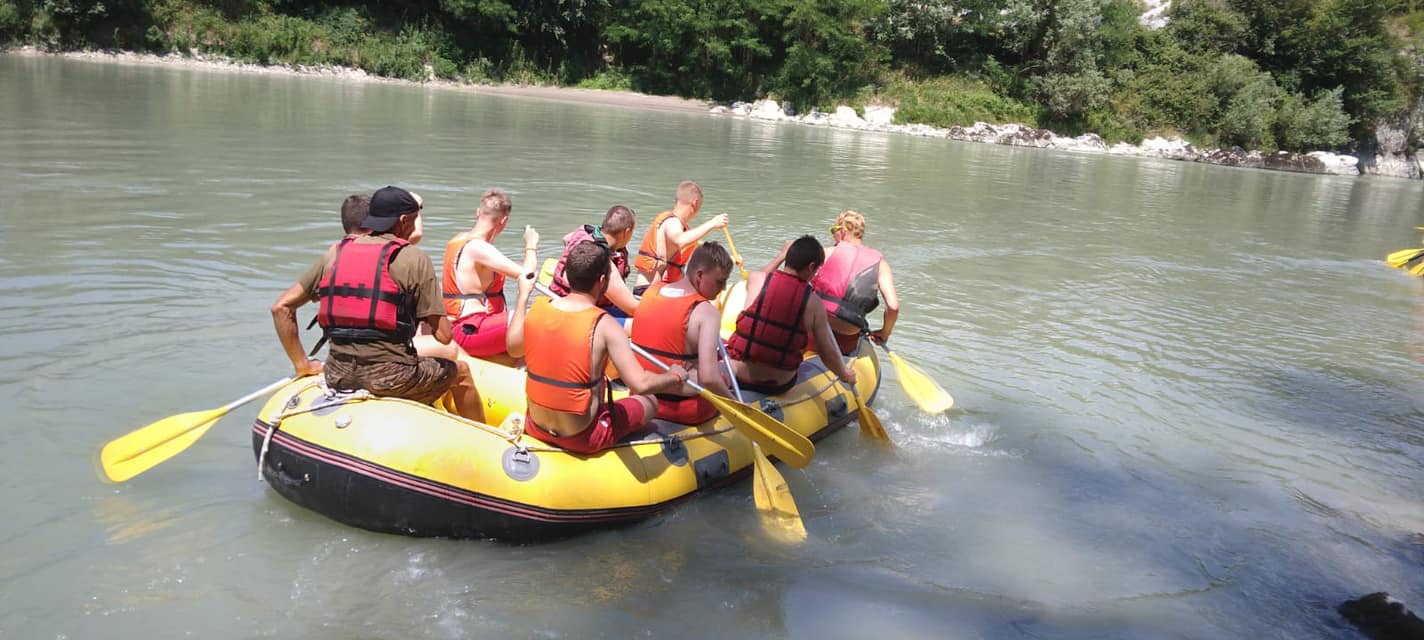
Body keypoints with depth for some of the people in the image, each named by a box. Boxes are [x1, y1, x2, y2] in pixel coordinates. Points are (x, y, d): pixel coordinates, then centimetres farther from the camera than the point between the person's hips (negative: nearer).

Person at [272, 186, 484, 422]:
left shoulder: (335, 254, 9)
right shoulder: (414, 259, -5)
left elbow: (281, 307, 9)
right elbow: (443, 335, -8)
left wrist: (302, 365, 14)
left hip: (336, 377, 5)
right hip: (391, 378, -5)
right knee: (461, 372, 22)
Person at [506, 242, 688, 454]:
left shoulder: (538, 309, -7)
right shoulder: (604, 325, -21)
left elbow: (512, 346, 13)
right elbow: (640, 384, -26)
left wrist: (523, 294, 23)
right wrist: (676, 376, -6)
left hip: (536, 428, 5)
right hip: (582, 440, -5)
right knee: (649, 402, 17)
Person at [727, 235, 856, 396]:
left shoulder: (756, 280, -8)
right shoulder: (814, 304, -9)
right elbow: (828, 355, -1)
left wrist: (782, 255, 33)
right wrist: (845, 375, 17)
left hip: (737, 377, 0)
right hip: (779, 386, 0)